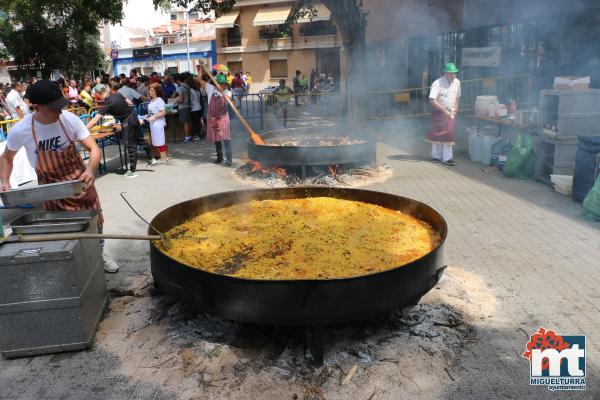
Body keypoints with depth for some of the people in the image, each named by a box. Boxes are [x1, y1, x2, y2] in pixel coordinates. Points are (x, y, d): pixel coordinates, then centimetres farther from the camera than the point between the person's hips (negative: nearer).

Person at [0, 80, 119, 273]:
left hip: (79, 181, 1)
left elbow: (94, 149, -18)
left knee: (94, 222, 13)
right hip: (51, 188, -1)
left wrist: (90, 170, -37)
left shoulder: (70, 119, -20)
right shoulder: (20, 130, -18)